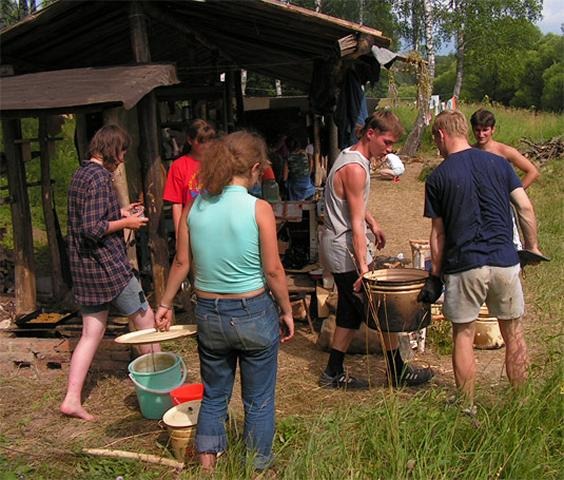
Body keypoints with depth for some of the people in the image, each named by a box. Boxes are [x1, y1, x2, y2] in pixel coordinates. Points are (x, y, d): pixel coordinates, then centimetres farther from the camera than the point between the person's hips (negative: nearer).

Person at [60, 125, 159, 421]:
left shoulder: (80, 174, 13)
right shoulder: (99, 178, -17)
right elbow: (92, 229, -23)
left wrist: (119, 213, 16)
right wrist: (125, 223, -10)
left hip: (83, 268, 9)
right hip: (107, 265, -9)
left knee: (92, 333, 11)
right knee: (146, 319, 9)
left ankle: (72, 399, 9)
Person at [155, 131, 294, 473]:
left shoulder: (195, 207, -3)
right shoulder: (259, 209, -15)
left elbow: (181, 262, 3)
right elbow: (272, 270, -12)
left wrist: (166, 304, 16)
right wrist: (287, 310, 2)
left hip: (209, 314, 4)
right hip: (253, 313, -4)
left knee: (214, 395, 21)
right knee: (259, 399, 14)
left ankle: (207, 466, 28)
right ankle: (258, 467, 28)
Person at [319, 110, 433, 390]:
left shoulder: (351, 156, 10)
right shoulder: (355, 168, -22)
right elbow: (356, 225, -24)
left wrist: (373, 224, 24)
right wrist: (363, 268, -25)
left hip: (338, 248, 10)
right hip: (346, 250, -10)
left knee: (350, 312, 15)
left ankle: (334, 374, 21)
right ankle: (397, 372, 14)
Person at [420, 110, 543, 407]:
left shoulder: (437, 178, -2)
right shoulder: (498, 163, 4)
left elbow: (438, 233, 0)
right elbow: (525, 208, 1)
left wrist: (435, 276, 7)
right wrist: (532, 247, 13)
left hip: (463, 266, -2)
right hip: (504, 261, 3)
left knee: (463, 336, 9)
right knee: (513, 333, 14)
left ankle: (468, 409, 16)